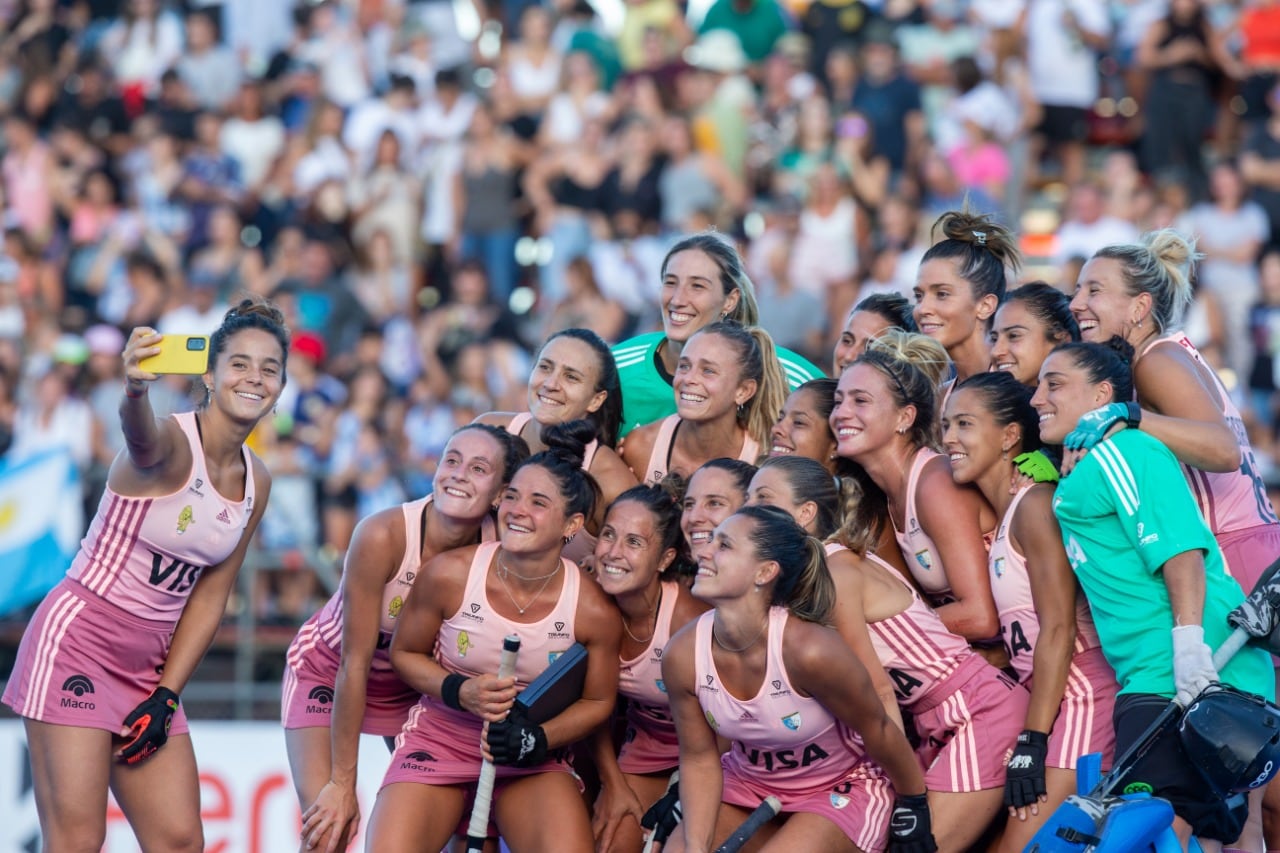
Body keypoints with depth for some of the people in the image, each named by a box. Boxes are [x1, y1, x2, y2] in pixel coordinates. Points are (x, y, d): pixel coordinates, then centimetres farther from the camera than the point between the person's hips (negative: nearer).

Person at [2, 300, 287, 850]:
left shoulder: (256, 482, 7)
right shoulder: (171, 442, -15)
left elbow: (209, 597, 10)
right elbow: (141, 436, -41)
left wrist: (166, 696, 2)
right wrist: (135, 390, -64)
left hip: (148, 665, 8)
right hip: (77, 640, -8)